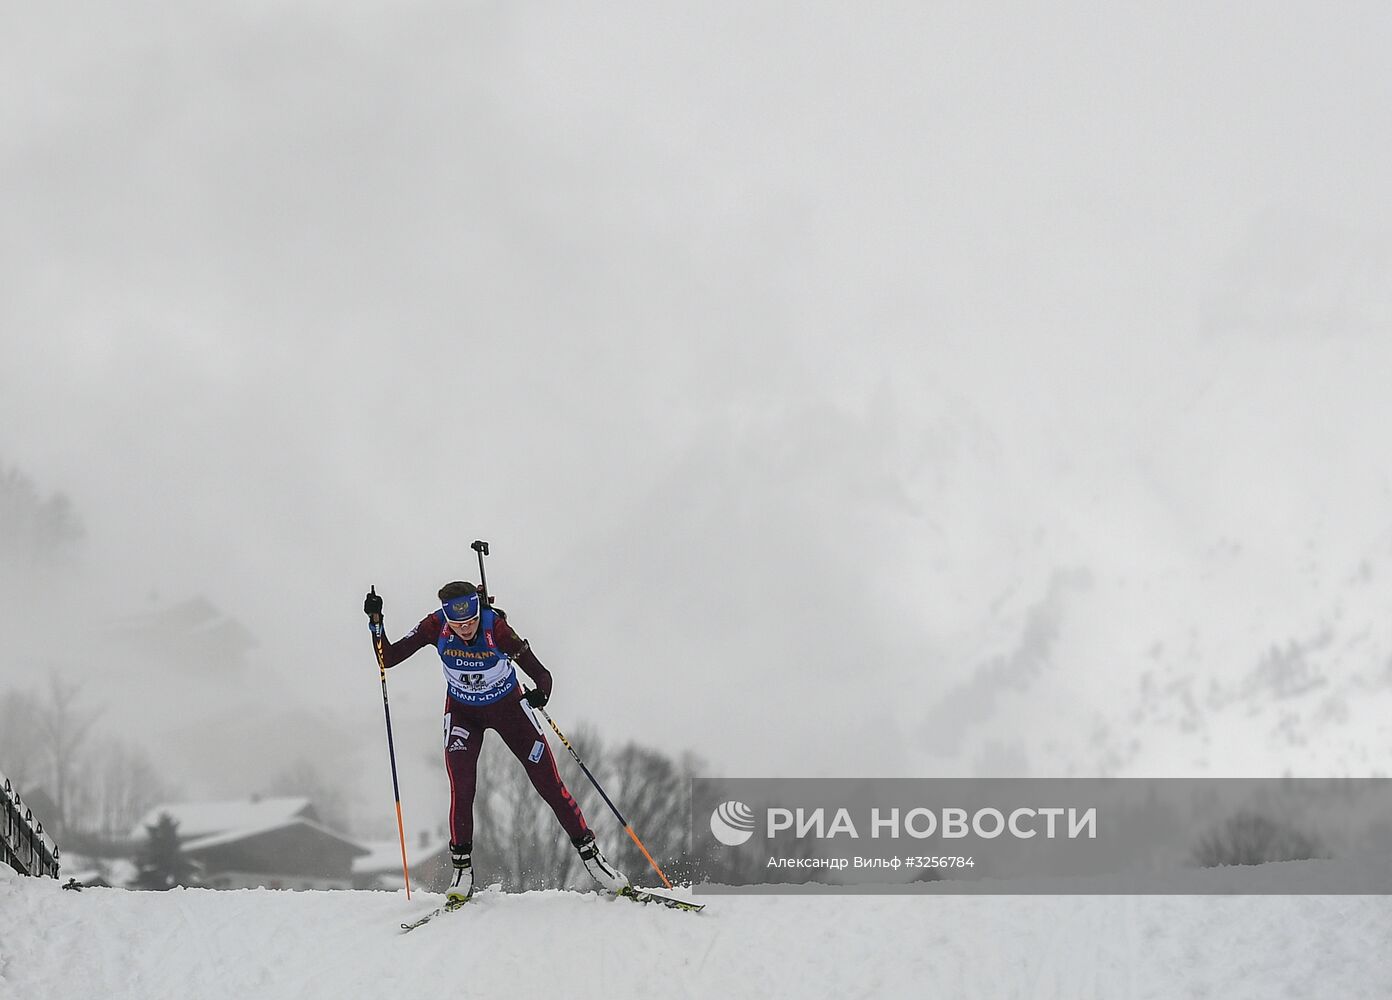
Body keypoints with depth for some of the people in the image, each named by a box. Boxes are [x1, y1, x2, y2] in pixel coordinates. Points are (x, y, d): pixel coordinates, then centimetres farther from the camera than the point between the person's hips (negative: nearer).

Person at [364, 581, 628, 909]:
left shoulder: (497, 629, -31)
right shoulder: (435, 627, -24)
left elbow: (541, 674, -29)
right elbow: (388, 658, -19)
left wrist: (541, 693, -50)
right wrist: (376, 623, -34)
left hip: (508, 707, -1)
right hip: (463, 712, 1)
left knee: (549, 784, -3)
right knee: (461, 789, -17)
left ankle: (590, 853, 10)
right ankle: (461, 871, -3)